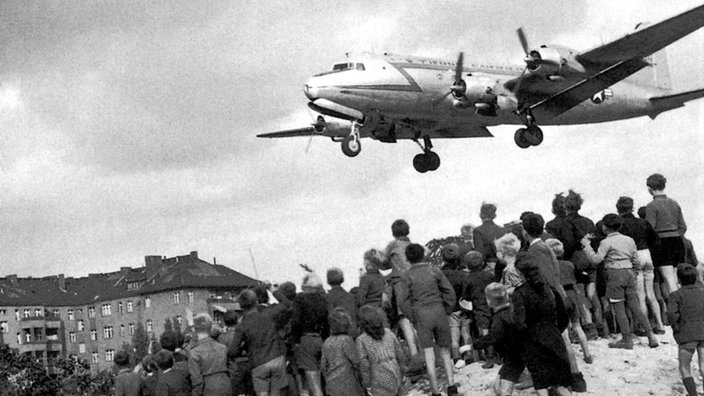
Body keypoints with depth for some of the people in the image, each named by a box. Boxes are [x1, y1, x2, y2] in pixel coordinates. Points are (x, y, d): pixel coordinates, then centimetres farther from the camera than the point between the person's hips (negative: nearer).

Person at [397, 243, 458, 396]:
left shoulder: (406, 277, -2)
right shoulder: (435, 271, 3)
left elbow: (402, 300, -7)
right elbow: (450, 291, 3)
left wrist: (412, 317, 3)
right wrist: (447, 311, 11)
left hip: (421, 315, -2)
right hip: (438, 311, 2)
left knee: (429, 354, 0)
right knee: (445, 351, 13)